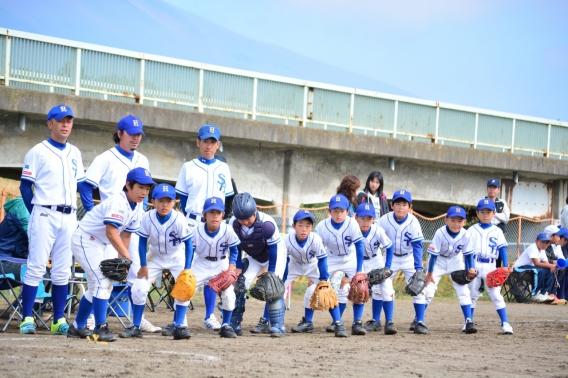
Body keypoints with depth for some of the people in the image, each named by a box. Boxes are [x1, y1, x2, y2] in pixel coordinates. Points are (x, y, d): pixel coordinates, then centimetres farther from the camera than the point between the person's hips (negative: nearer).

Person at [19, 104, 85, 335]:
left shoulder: (74, 153, 15)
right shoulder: (38, 152, -1)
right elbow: (25, 186, -2)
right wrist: (37, 214, -4)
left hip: (69, 218, 5)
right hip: (44, 216, -5)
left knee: (62, 272, 6)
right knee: (36, 268, -7)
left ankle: (59, 320, 9)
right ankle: (27, 319, -6)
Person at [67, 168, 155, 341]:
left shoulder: (138, 208, 1)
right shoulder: (117, 202, -27)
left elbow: (125, 235, 3)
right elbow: (111, 232, -36)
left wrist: (121, 260, -5)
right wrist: (126, 256, -39)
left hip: (99, 245, 10)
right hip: (85, 239, -10)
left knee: (96, 285, 16)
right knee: (103, 282, -18)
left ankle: (77, 328, 27)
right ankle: (100, 328, -17)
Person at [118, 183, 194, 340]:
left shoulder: (179, 220, -29)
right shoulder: (147, 218, -25)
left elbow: (188, 244, -20)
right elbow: (142, 241, -11)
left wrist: (187, 269, -24)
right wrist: (143, 266, -10)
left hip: (177, 258, -2)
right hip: (154, 257, 2)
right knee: (138, 288, -6)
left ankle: (179, 326, -8)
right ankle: (136, 327, 7)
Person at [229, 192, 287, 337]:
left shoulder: (267, 223, -37)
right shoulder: (233, 224, -24)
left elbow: (273, 249, -27)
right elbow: (236, 249, -9)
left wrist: (271, 273, -24)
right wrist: (238, 269, -10)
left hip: (276, 254, -4)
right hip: (254, 257, 5)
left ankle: (277, 325, -15)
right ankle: (234, 324, 2)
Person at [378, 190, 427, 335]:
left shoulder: (413, 222, -22)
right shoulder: (385, 220, -21)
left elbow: (417, 246, -21)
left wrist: (418, 268, -27)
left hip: (409, 258, 0)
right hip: (390, 258, 0)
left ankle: (419, 322, 3)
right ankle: (388, 322, 0)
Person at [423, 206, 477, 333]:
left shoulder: (466, 235, -23)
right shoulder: (440, 233, -30)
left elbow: (468, 254, -9)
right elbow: (433, 254, -24)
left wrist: (470, 268, -19)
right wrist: (430, 273, -21)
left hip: (455, 261, 2)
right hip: (438, 261, -2)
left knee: (463, 290, -8)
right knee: (428, 290, -6)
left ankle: (468, 322, -6)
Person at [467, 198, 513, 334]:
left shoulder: (497, 231, 6)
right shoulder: (472, 230, 6)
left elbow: (502, 249, 3)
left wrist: (505, 266, -6)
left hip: (490, 266, -1)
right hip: (474, 265, 1)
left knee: (496, 294, -6)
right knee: (472, 295, 9)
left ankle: (505, 323, -8)